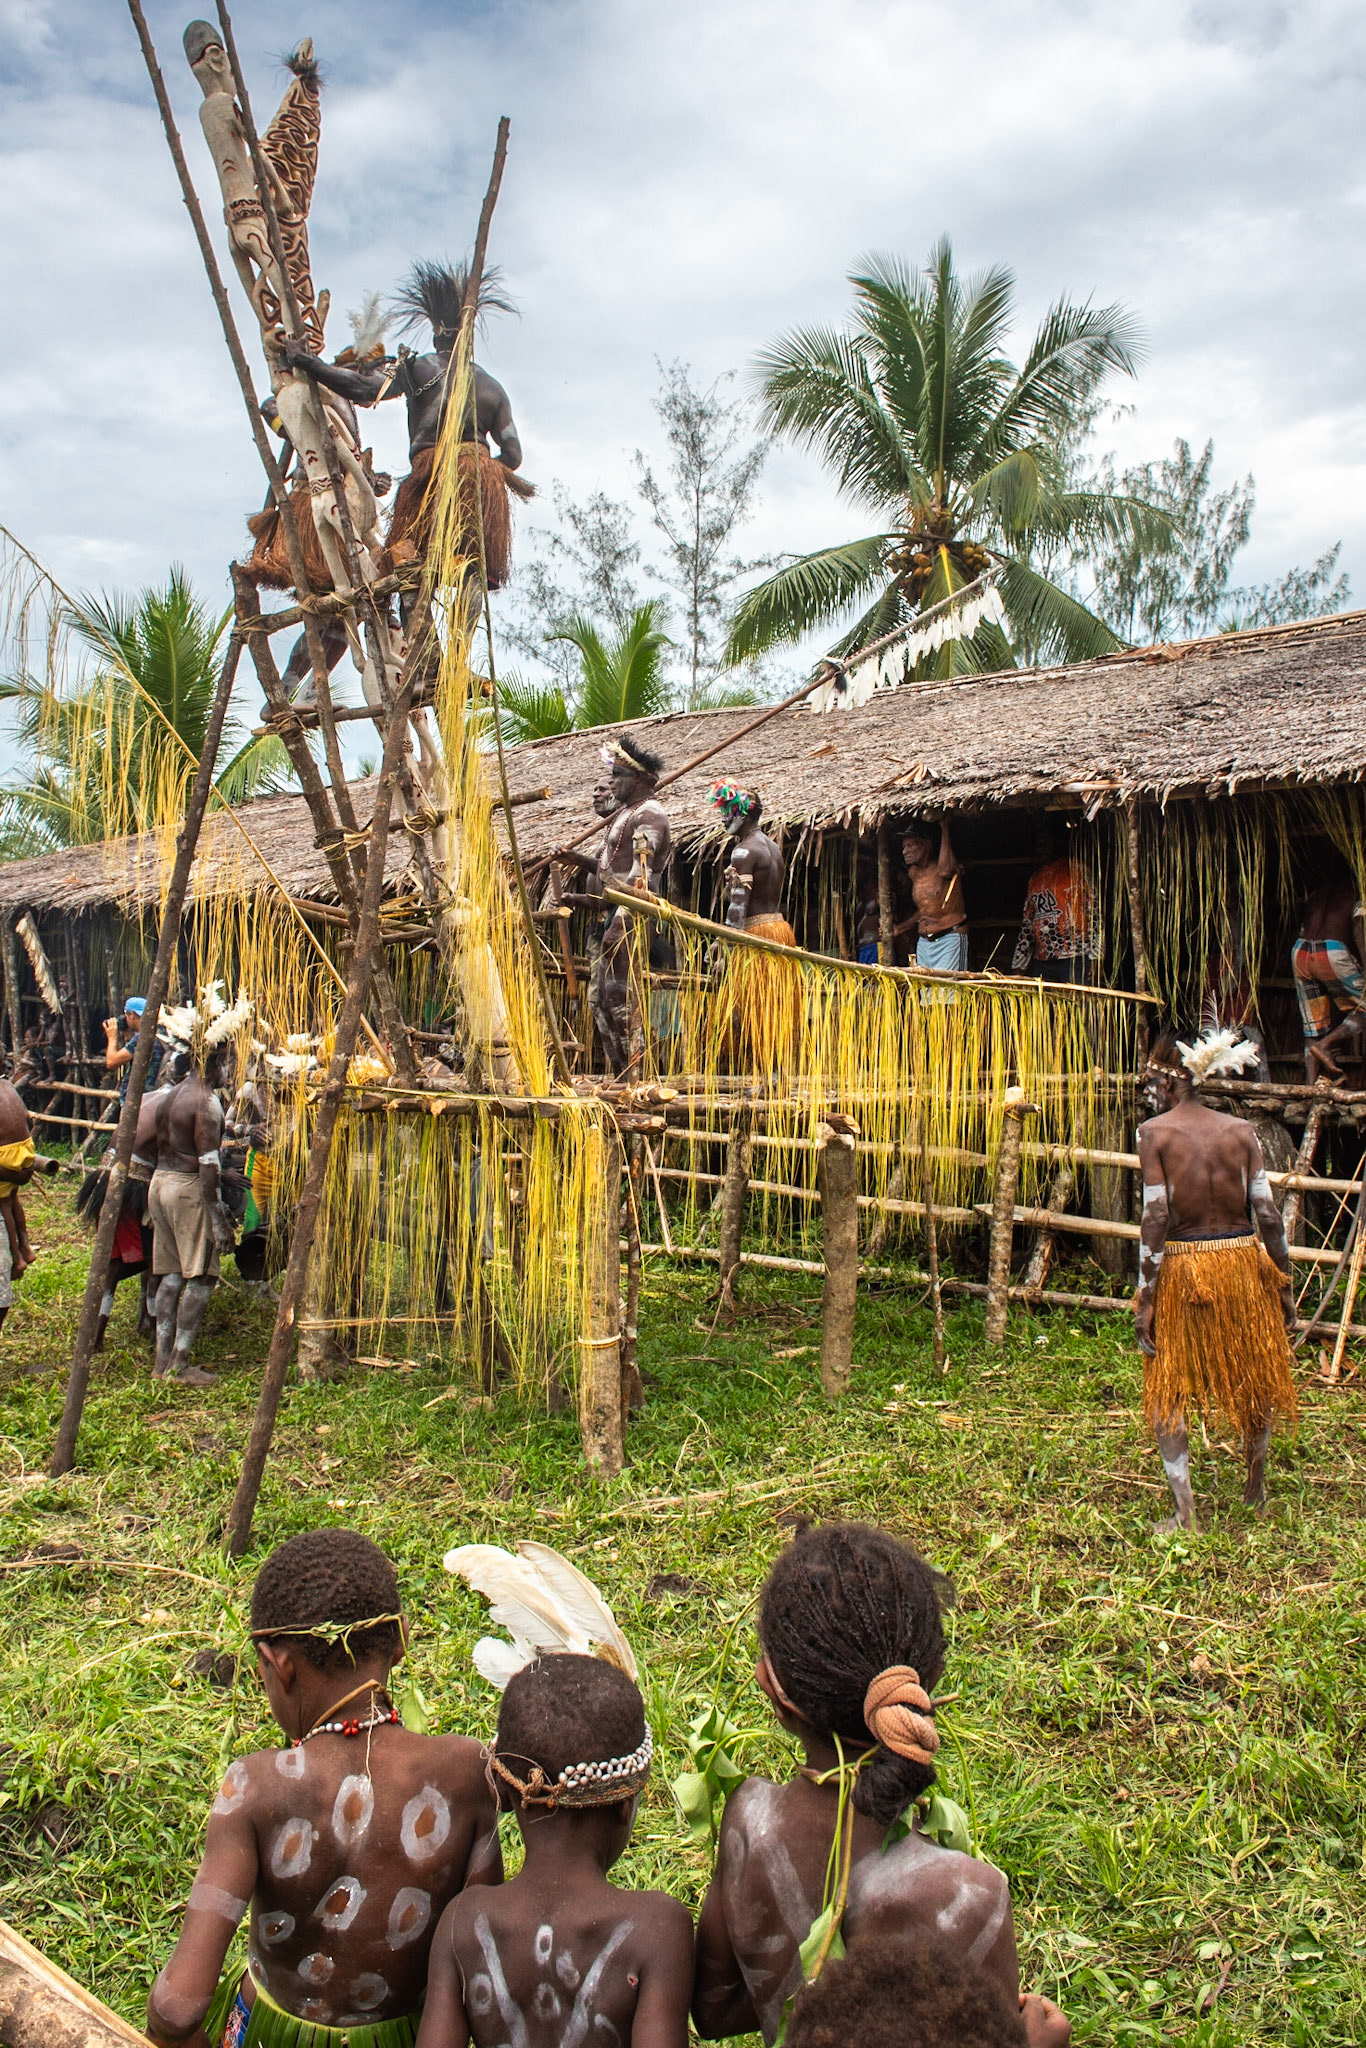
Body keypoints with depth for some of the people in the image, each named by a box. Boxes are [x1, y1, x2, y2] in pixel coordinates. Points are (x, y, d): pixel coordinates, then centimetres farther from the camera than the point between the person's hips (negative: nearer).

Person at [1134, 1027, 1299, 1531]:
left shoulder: (1154, 1131, -8)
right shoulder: (1241, 1130, 1)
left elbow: (1155, 1217, -13)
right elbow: (1267, 1214, -1)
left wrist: (1145, 1299, -10)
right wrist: (1284, 1284, 9)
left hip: (1181, 1267, -3)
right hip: (1242, 1262, 3)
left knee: (1166, 1392, 8)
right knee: (1254, 1377, 22)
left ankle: (1185, 1512, 2)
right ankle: (1256, 1490, 37)